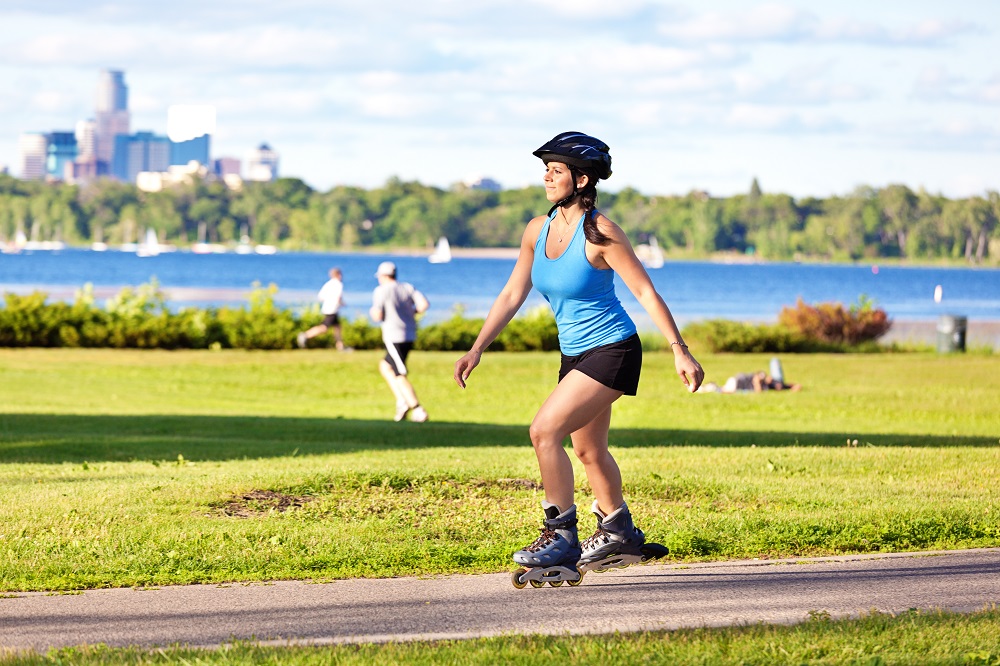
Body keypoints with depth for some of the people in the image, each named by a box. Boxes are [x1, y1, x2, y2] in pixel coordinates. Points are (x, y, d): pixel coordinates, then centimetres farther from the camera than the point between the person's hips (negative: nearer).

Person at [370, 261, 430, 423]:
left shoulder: (381, 291, -6)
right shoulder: (408, 288, 9)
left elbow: (377, 316, -12)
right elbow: (424, 304, -2)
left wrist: (373, 311, 10)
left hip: (394, 337, -7)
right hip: (410, 335, 7)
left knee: (400, 376, -7)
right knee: (384, 366, 23)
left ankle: (418, 409, -17)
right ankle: (402, 401, 12)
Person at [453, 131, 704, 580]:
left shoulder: (599, 232, -19)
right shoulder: (538, 230, 1)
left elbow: (645, 291, -15)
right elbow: (512, 295, 8)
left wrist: (679, 351, -16)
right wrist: (477, 350, 2)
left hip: (611, 351, -8)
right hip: (575, 353, 8)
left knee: (545, 430, -19)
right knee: (588, 450, 21)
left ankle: (561, 538, -10)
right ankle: (619, 533, 41)